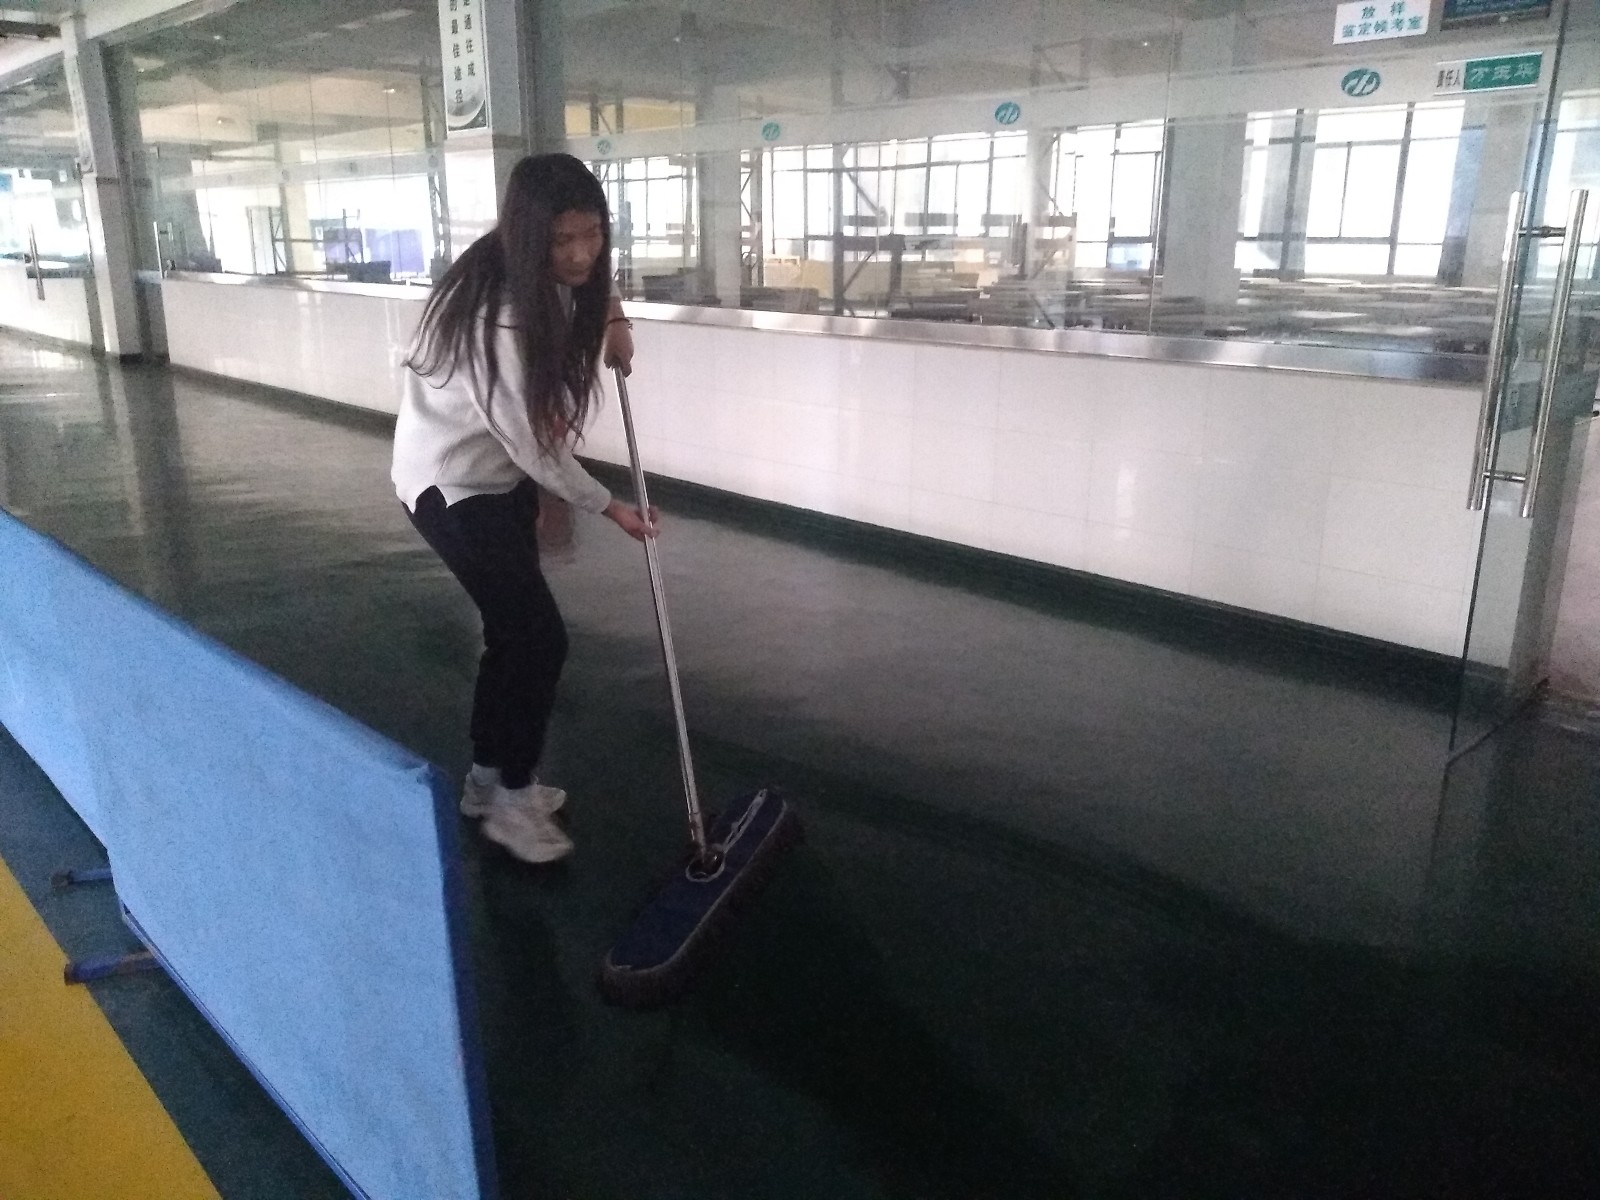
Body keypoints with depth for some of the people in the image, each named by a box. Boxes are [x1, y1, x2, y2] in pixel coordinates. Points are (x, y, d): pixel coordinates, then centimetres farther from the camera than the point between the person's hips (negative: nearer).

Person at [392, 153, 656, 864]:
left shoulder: (555, 279, -7)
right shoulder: (499, 315, -32)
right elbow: (533, 444, -24)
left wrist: (610, 318, -1)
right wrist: (608, 507, -11)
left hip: (501, 472, 9)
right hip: (451, 483, -9)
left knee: (513, 629, 14)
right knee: (539, 637, -7)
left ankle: (488, 779, 31)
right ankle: (512, 801, 11)